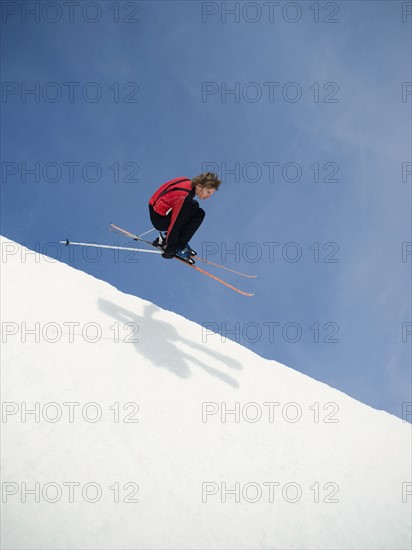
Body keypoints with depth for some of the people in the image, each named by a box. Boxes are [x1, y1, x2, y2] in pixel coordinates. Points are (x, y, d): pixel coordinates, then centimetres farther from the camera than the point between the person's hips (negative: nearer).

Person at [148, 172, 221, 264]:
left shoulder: (189, 183, -3)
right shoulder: (185, 197, -29)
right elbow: (175, 223, -25)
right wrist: (170, 249, -19)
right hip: (159, 219, -9)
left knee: (194, 205, 22)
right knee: (198, 215, -13)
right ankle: (178, 248, -7)